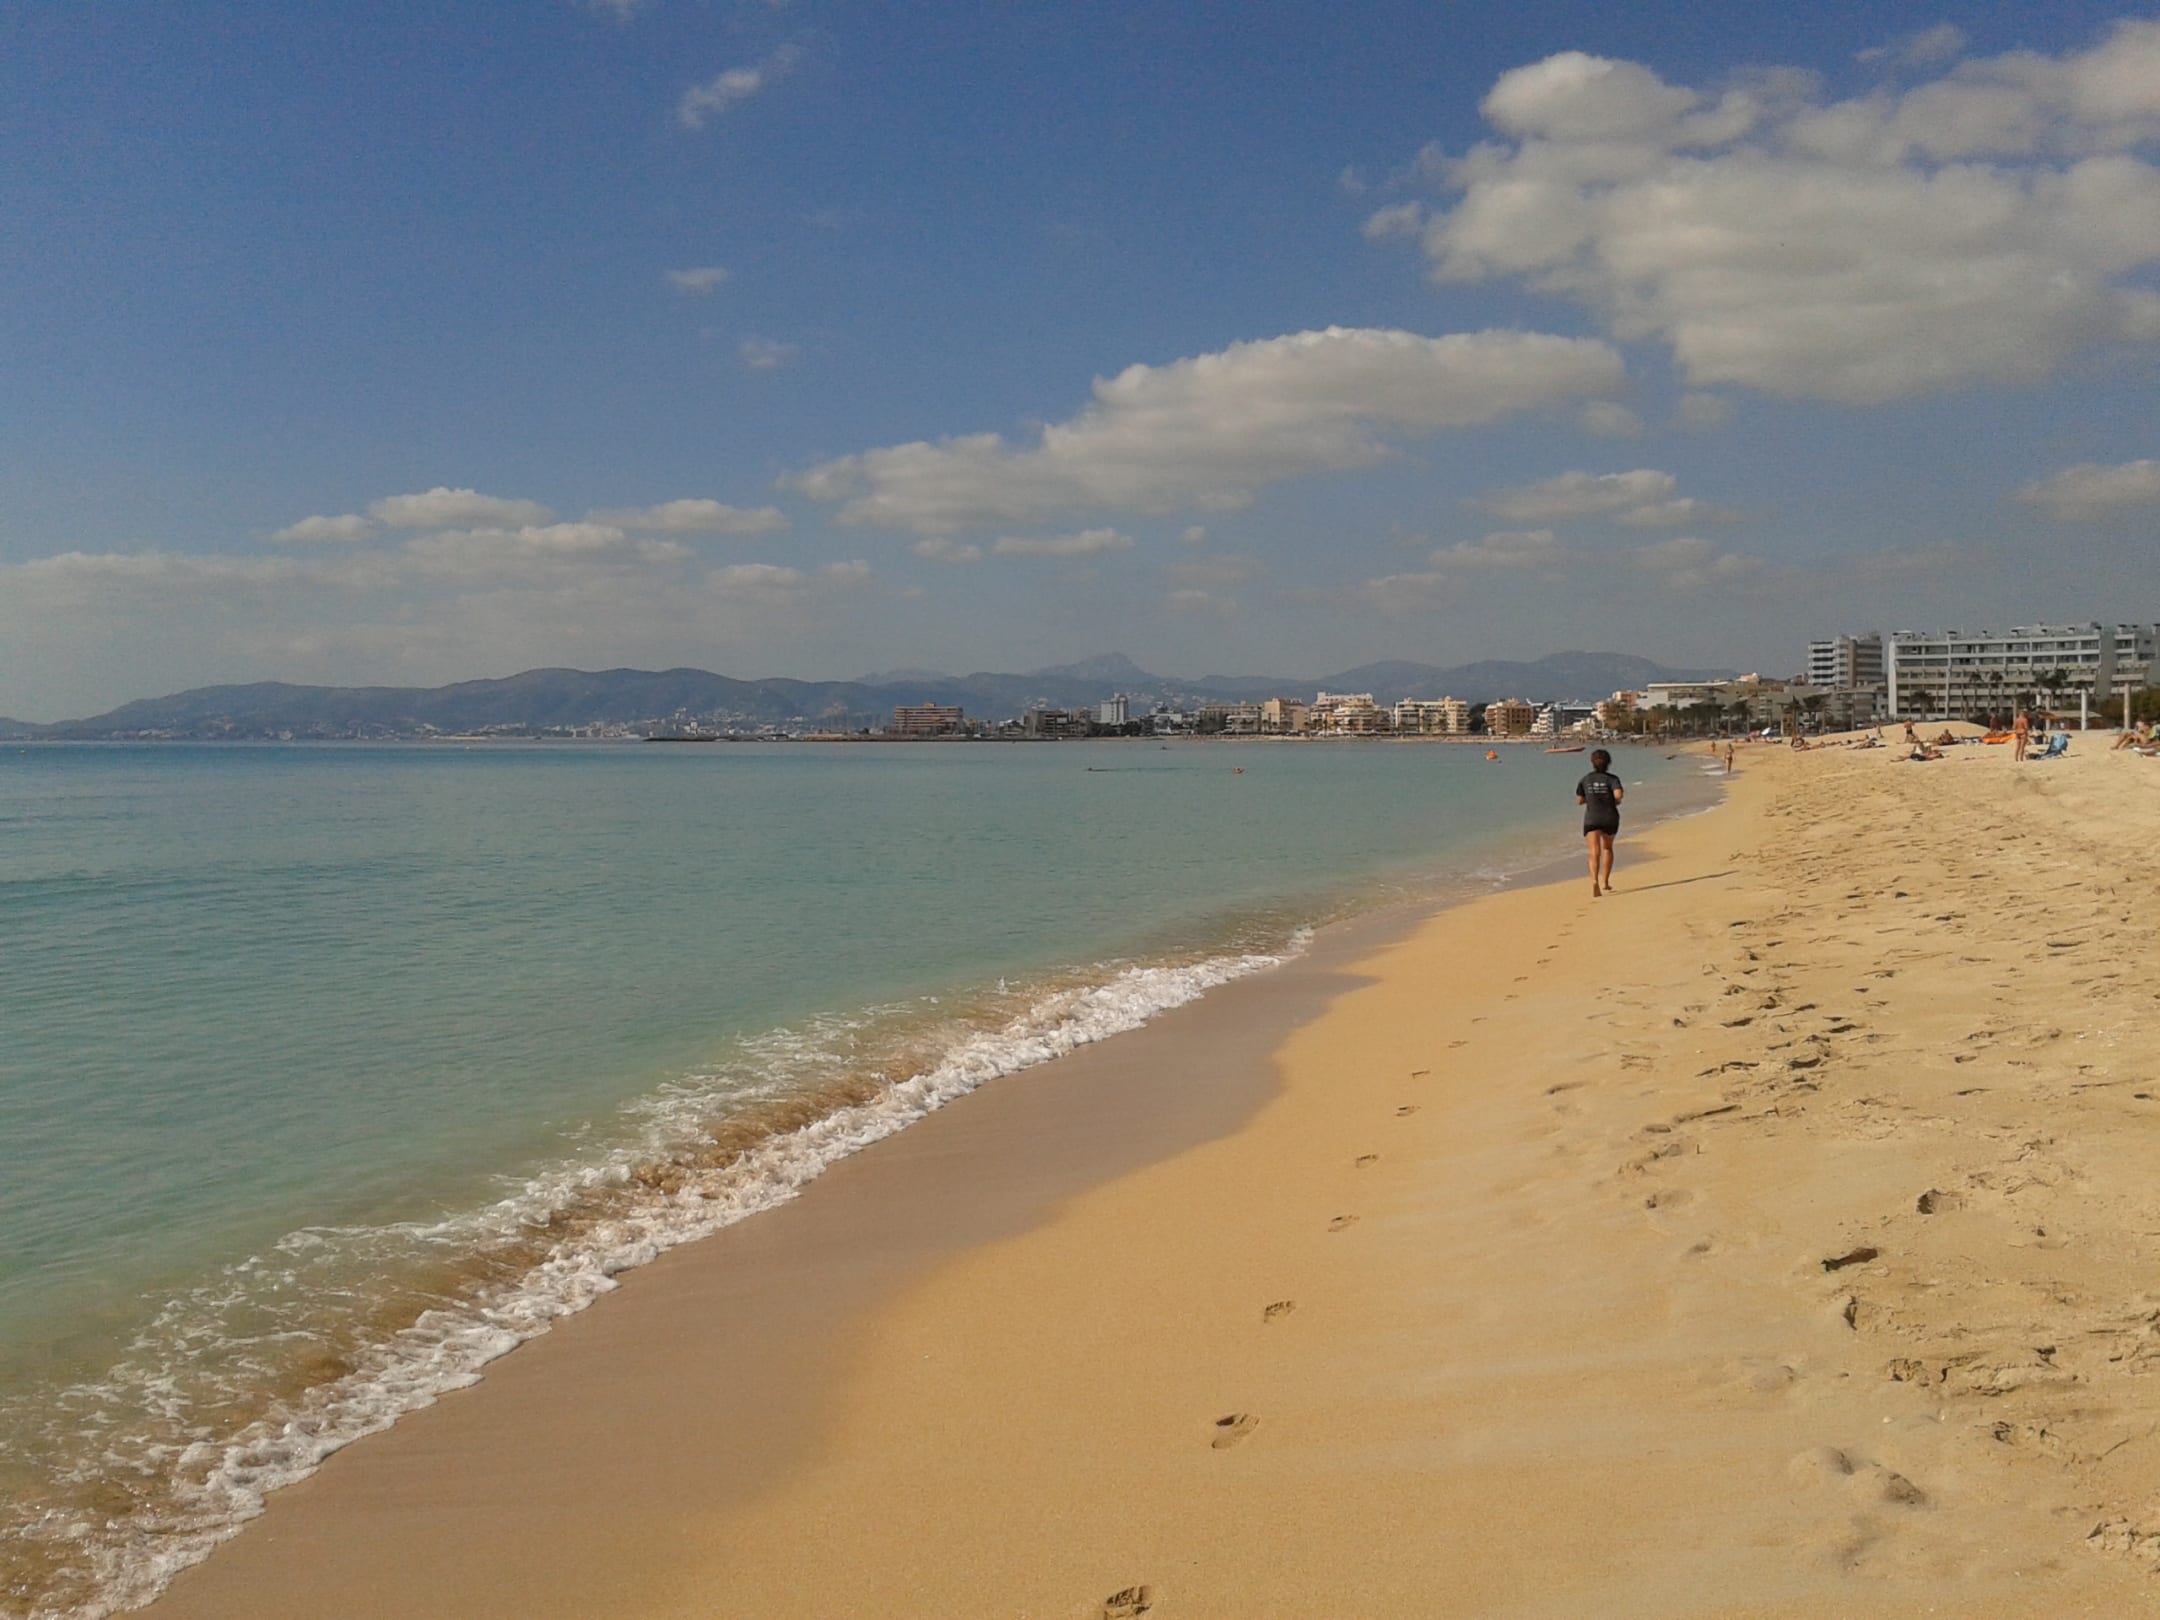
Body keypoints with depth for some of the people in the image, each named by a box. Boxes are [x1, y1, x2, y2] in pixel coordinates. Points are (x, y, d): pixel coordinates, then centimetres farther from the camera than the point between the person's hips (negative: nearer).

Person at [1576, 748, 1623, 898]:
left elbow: (1579, 801, 9)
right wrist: (1616, 801, 4)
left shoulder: (1585, 780, 5)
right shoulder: (1612, 779, -2)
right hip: (1610, 817, 0)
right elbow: (1619, 795, -18)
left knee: (1594, 852, -10)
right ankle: (1605, 881, 26)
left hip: (1591, 819, 0)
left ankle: (1594, 881, -33)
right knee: (1607, 848, 24)